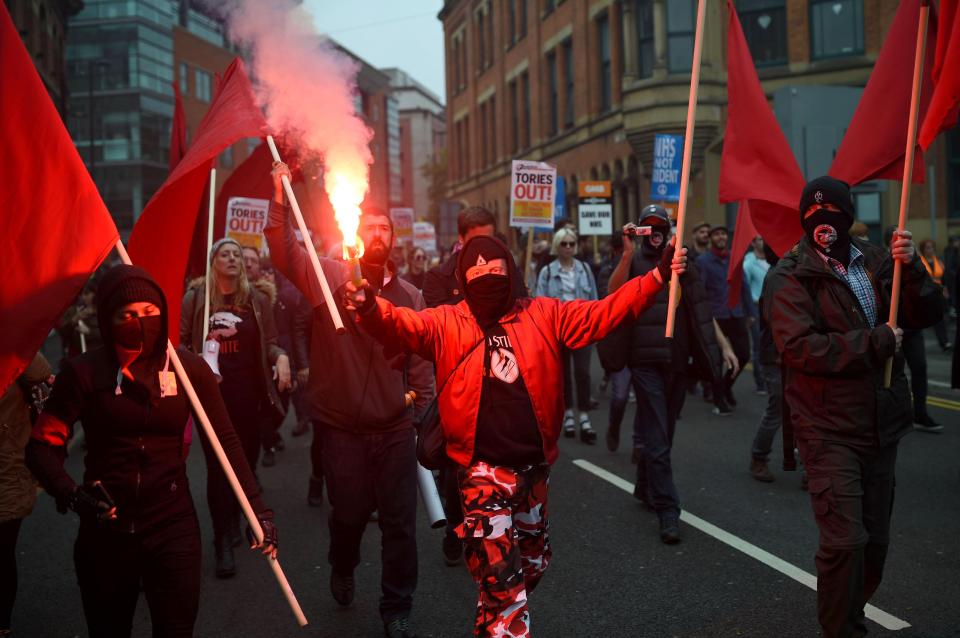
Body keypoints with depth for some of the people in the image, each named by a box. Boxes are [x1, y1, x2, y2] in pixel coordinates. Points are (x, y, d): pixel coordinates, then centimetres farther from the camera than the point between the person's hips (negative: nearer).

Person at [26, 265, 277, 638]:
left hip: (173, 527, 0)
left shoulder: (188, 368, -5)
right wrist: (70, 494, -24)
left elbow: (225, 440, -2)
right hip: (105, 532, 0)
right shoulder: (84, 373, -7)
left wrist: (256, 508, -8)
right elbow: (42, 446, -7)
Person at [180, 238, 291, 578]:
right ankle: (224, 543, 4)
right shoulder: (195, 298, 1)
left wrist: (281, 357, -12)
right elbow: (180, 341, 4)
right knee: (217, 465, -3)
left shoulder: (257, 299, 5)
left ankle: (233, 518, 36)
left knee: (246, 462, 9)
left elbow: (269, 343, 8)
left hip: (248, 394, 2)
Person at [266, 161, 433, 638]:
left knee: (400, 523, 6)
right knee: (349, 514, 15)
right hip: (341, 431, -1)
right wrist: (280, 194, -22)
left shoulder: (409, 295, 3)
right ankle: (342, 569, 49)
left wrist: (422, 413, 2)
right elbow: (283, 250, -16)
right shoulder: (329, 277, -3)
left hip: (396, 429, 1)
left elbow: (420, 362, 5)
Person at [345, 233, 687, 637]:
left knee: (532, 562, 23)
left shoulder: (544, 315, 3)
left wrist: (657, 277, -12)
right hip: (482, 469, -4)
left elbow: (603, 313, -1)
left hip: (533, 466, 5)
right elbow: (401, 325, -19)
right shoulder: (446, 324, -3)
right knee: (500, 573, -7)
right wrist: (371, 308, -42)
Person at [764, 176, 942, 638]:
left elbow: (926, 316, 2)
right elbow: (800, 347, -21)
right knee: (845, 540, -10)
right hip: (829, 431, -5)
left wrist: (910, 267, -15)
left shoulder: (874, 262, 6)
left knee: (875, 540, 15)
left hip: (880, 426, 5)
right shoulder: (789, 278, -9)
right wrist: (877, 341, -18)